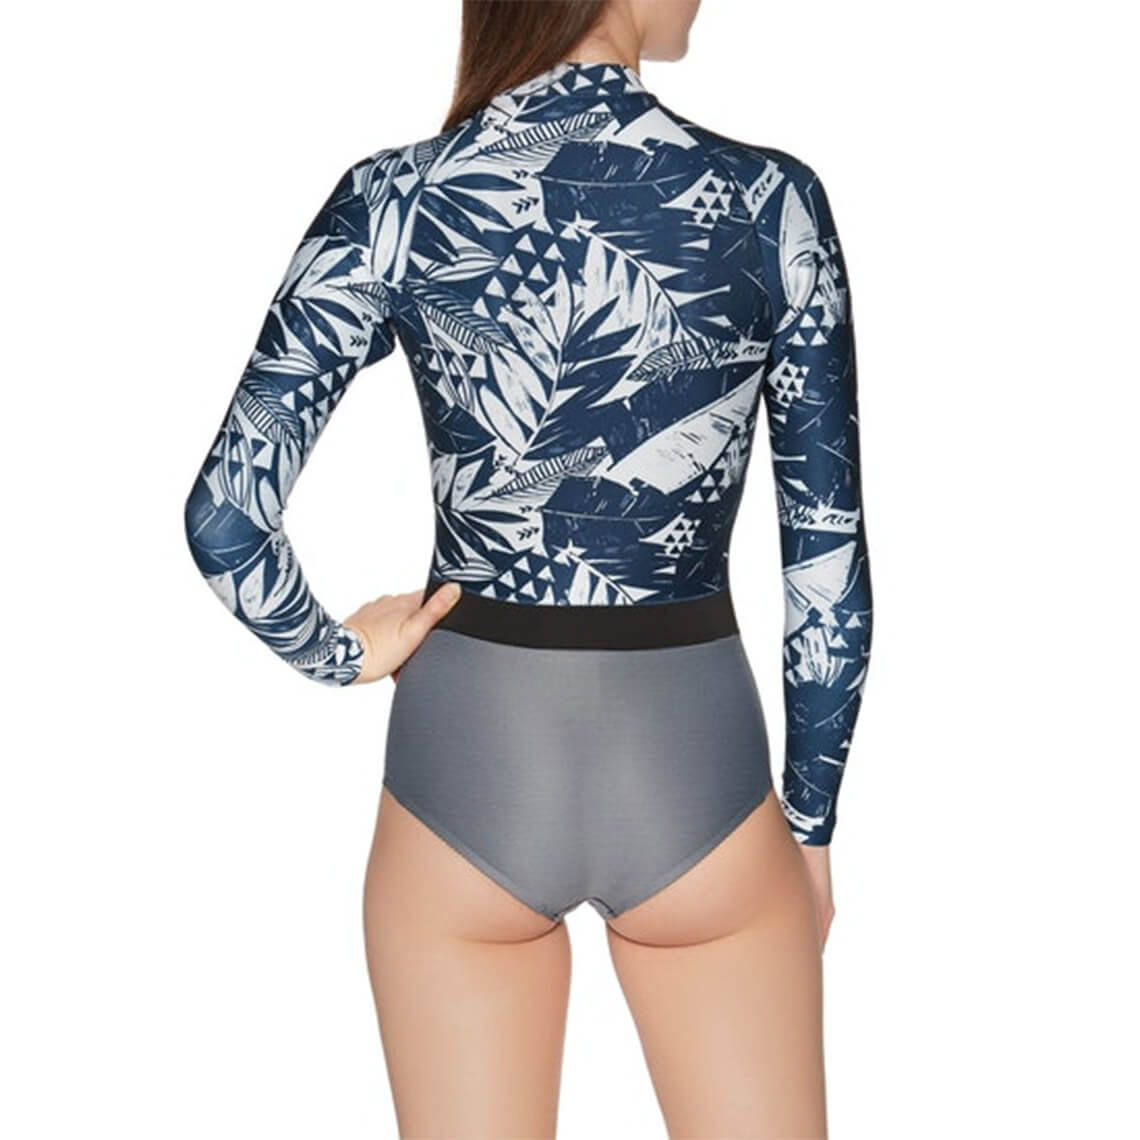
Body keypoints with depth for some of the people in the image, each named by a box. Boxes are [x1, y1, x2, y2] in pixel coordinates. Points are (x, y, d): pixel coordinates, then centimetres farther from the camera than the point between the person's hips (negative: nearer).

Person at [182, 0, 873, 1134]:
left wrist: (338, 651, 6)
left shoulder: (393, 201, -8)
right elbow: (830, 560, -4)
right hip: (695, 768, -1)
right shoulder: (771, 199, -8)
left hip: (466, 757, 1)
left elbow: (225, 515, -12)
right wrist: (809, 820, 7)